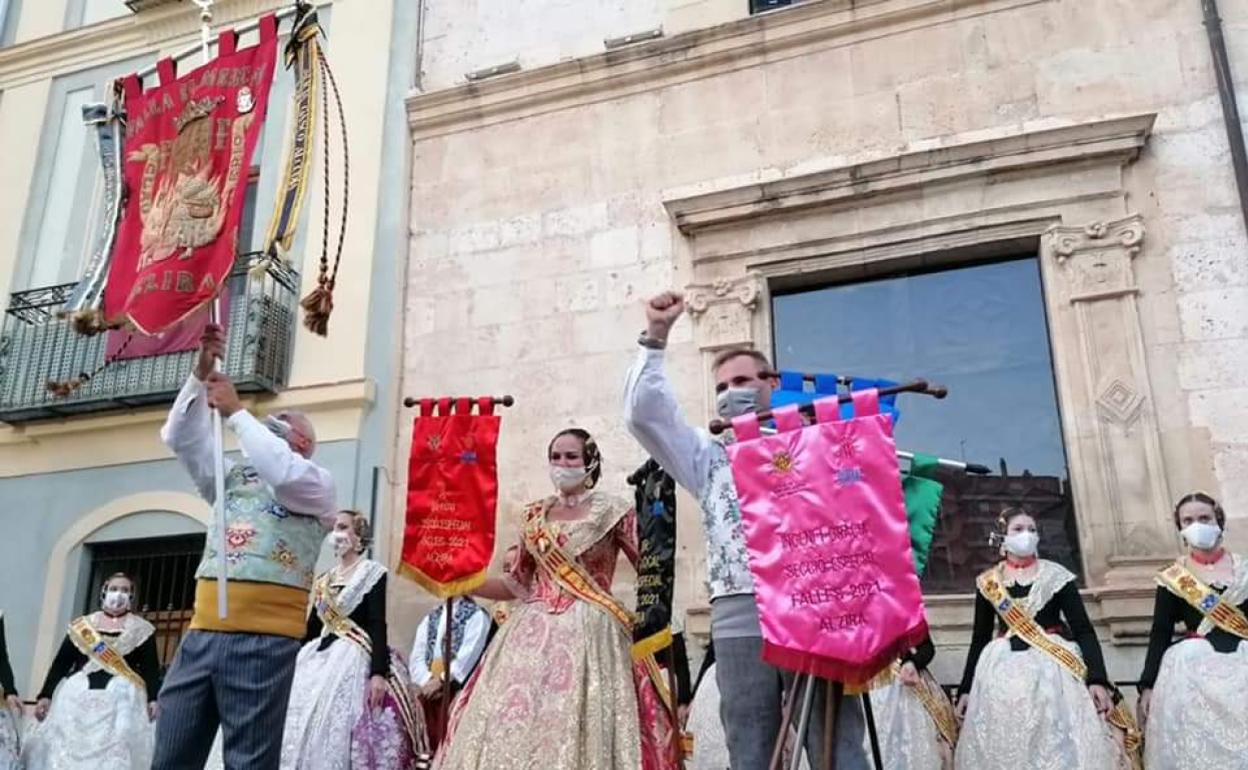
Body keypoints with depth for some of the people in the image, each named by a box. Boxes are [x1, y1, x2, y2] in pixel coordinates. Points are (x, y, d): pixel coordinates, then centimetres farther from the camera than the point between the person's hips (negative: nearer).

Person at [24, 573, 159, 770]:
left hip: (121, 696, -2)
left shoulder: (142, 629, 11)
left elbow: (151, 668, 3)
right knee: (64, 749, -6)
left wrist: (153, 699, -10)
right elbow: (61, 662, 12)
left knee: (115, 754, -13)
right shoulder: (82, 625, 16)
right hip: (78, 694, 2)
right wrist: (46, 695, 1)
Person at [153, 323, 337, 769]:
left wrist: (235, 411, -6)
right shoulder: (232, 478, 26)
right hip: (202, 633, 6)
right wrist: (201, 375, 5)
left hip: (263, 639, -6)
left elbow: (284, 475, -15)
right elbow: (180, 438, 17)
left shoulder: (317, 484, 7)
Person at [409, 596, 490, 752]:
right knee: (429, 741, 1)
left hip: (457, 688, -5)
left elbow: (468, 655, -12)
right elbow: (417, 656, 10)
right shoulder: (430, 618, 18)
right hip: (428, 688, 6)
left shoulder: (476, 615, -2)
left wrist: (441, 680, -14)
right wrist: (427, 682, -7)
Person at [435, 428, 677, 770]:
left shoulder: (612, 511, 2)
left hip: (589, 631, -4)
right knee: (513, 725, -1)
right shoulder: (534, 516, 14)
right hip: (533, 632, 4)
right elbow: (516, 585, 15)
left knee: (581, 726, -11)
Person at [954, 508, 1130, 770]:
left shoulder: (1056, 576, 2)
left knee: (1060, 747, -5)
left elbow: (1084, 630, -2)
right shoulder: (987, 583, 6)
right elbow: (979, 638, 10)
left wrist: (1097, 678, -16)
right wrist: (966, 689, 7)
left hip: (1053, 666, -1)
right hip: (1003, 672, 2)